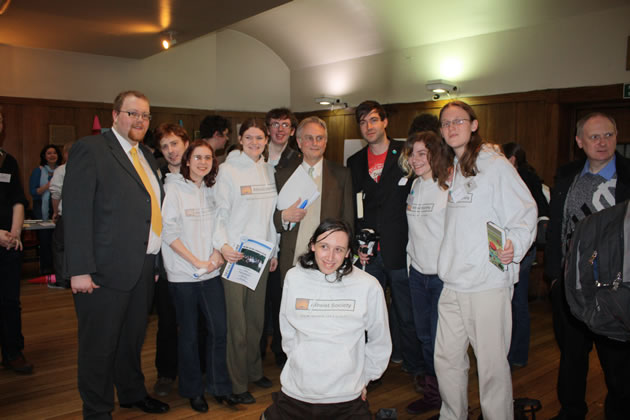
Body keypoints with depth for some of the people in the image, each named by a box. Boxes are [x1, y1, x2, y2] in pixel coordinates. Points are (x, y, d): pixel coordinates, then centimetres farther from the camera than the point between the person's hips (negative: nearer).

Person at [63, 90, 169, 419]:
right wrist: (80, 269, -18)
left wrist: (155, 258, 11)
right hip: (106, 269, -7)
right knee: (100, 344, 8)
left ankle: (133, 393, 41)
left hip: (144, 267, 7)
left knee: (133, 337, 21)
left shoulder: (146, 156, 15)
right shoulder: (89, 149, -8)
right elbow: (76, 212, -14)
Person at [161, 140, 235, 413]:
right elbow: (169, 232, -9)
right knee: (189, 333, 6)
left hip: (211, 272, 4)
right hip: (183, 274, -4)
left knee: (219, 329, 1)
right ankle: (193, 390, 24)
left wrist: (218, 253, -4)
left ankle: (219, 385, 19)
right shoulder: (173, 189, -4)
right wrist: (197, 262, -12)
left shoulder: (212, 190, 10)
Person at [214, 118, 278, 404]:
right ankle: (238, 384, 13)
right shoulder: (228, 169, -5)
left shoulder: (269, 170, 11)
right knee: (237, 319, -1)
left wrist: (274, 250, 13)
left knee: (256, 316, 13)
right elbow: (220, 212, -7)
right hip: (234, 253, -5)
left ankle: (254, 370, 30)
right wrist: (223, 245, -20)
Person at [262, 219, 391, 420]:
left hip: (346, 397, -1)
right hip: (296, 392, 2)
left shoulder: (368, 286, -10)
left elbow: (379, 342, 2)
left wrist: (363, 378, 8)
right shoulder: (294, 278, -3)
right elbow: (288, 332, 8)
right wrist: (302, 365, 9)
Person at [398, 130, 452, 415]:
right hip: (418, 271, 7)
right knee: (424, 336, 15)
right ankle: (431, 394, 31)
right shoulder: (415, 185, 11)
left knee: (440, 338, 0)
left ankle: (447, 399, 20)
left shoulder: (450, 186, -10)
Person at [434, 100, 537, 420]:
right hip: (453, 283, 7)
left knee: (492, 364, 1)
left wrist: (514, 245, -24)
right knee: (447, 360, 14)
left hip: (488, 283, -7)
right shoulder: (454, 170, 17)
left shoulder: (495, 165, -5)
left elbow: (525, 213, -9)